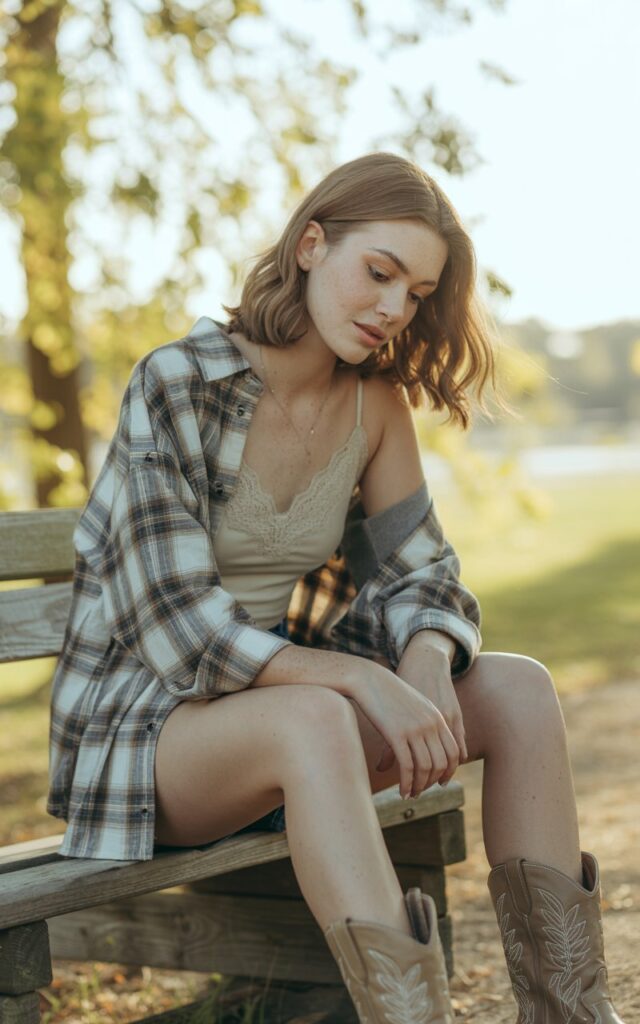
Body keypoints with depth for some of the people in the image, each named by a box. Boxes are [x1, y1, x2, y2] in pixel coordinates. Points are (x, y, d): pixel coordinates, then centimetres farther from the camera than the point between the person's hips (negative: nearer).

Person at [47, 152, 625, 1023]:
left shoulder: (375, 404, 1)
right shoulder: (176, 385, -17)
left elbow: (420, 577, 5)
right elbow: (179, 627, -22)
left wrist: (425, 660, -19)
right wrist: (366, 681, -31)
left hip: (291, 688, 6)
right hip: (144, 728, -6)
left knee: (520, 689, -15)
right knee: (315, 720, -38)